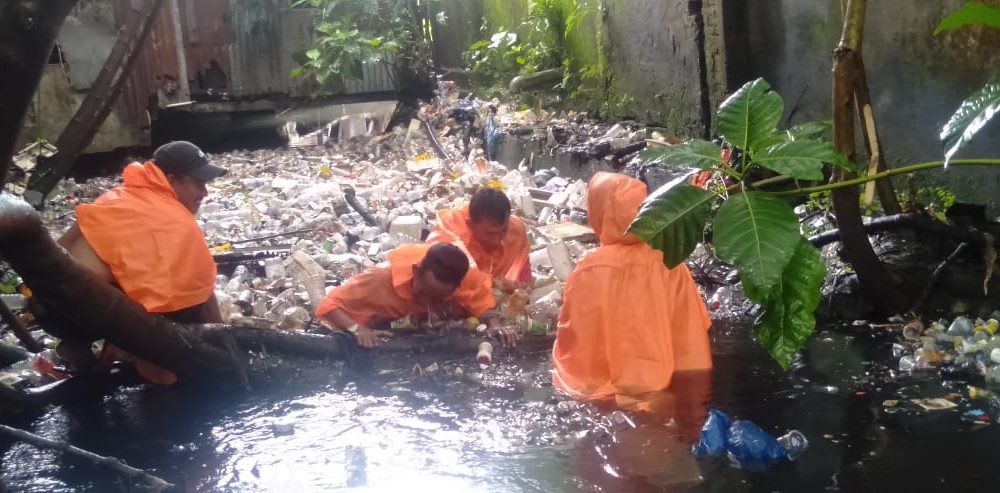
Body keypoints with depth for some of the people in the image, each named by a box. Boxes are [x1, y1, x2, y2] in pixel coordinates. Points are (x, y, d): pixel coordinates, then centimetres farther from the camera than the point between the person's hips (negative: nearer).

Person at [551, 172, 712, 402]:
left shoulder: (590, 270, -17)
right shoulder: (669, 265, -12)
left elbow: (569, 339, -7)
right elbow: (690, 335, -4)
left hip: (596, 390, -2)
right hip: (654, 387, 2)